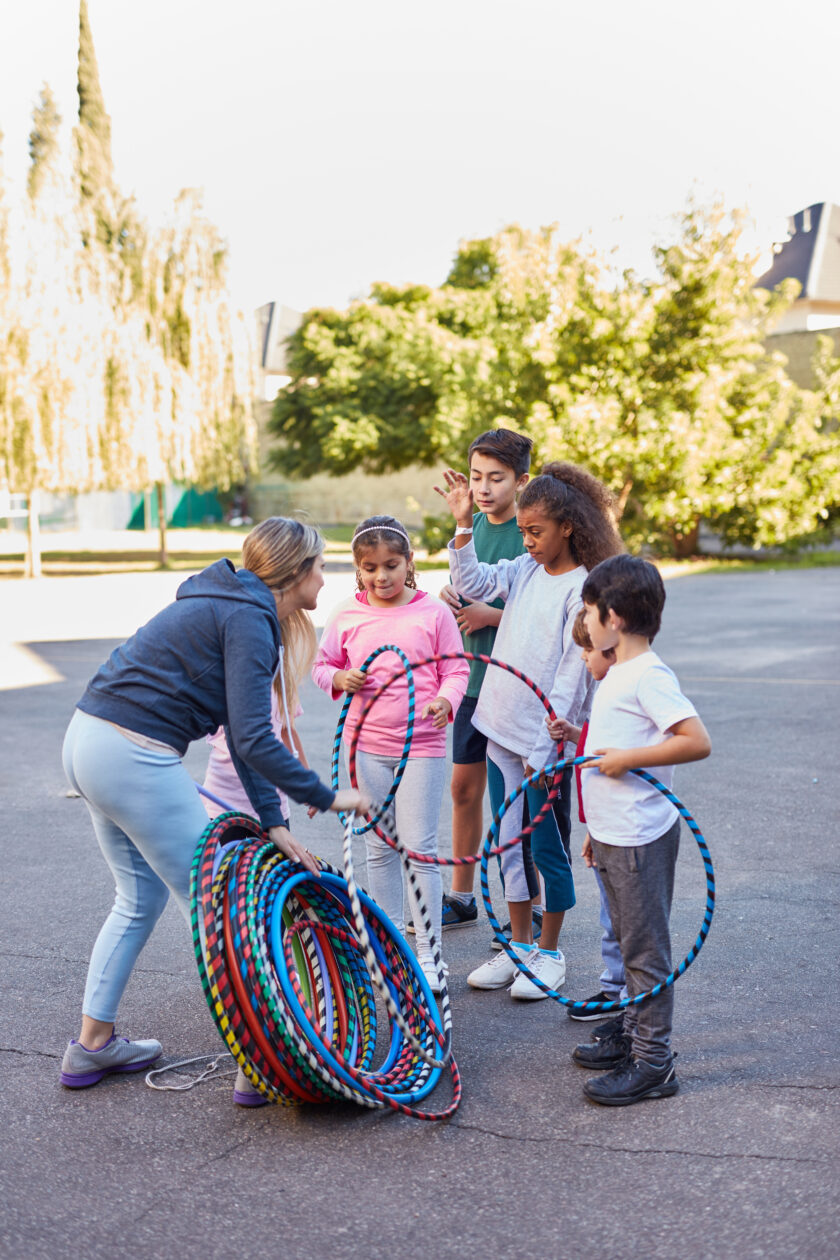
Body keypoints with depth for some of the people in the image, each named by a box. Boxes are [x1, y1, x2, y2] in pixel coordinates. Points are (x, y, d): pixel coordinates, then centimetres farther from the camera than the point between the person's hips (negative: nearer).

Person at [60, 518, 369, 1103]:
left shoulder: (228, 608, 16)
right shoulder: (248, 620, -14)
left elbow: (244, 731, 14)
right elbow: (252, 740, -21)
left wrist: (273, 822, 10)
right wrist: (327, 797, -11)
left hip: (90, 740, 10)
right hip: (135, 758, -10)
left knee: (141, 898, 22)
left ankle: (93, 1044, 31)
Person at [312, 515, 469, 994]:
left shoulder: (433, 613, -4)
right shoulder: (347, 618, 2)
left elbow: (457, 670, 0)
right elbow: (321, 664, 12)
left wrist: (446, 700, -20)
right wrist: (339, 679, -10)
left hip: (422, 744, -3)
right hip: (367, 746, 3)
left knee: (420, 847, -3)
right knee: (379, 848, 13)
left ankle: (427, 954, 8)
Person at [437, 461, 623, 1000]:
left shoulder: (583, 589, -15)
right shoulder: (527, 569, 5)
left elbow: (571, 677, -17)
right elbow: (472, 582, 6)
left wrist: (545, 751, -18)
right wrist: (464, 523, -6)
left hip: (547, 741, -7)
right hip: (503, 732, 7)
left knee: (546, 848, 5)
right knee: (509, 843, 14)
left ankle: (550, 952, 22)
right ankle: (519, 946, 28)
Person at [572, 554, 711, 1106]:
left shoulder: (649, 675, -18)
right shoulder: (619, 672, 13)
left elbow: (698, 742, -25)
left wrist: (626, 759, -23)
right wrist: (598, 828, 22)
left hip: (640, 840, -10)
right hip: (614, 836, 10)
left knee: (645, 949, -2)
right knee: (630, 941, 19)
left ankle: (653, 1064, 6)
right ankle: (634, 1035, 32)